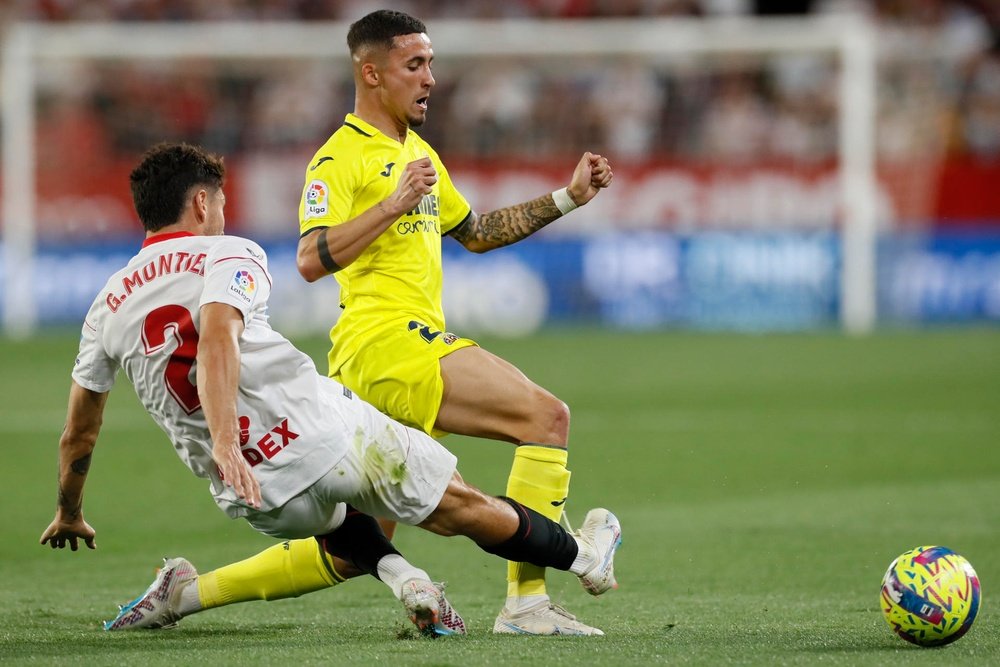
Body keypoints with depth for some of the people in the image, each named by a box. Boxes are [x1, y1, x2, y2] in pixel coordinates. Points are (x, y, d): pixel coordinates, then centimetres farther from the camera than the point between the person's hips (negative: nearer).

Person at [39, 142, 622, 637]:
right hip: (325, 432, -4)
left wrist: (70, 515, 35)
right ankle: (583, 556, 31)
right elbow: (216, 341, -24)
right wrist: (226, 442, -35)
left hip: (260, 504, 4)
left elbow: (79, 434, 19)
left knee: (326, 514, 39)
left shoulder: (108, 305, 12)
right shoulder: (229, 255, -2)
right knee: (462, 507, 16)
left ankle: (394, 572, 14)